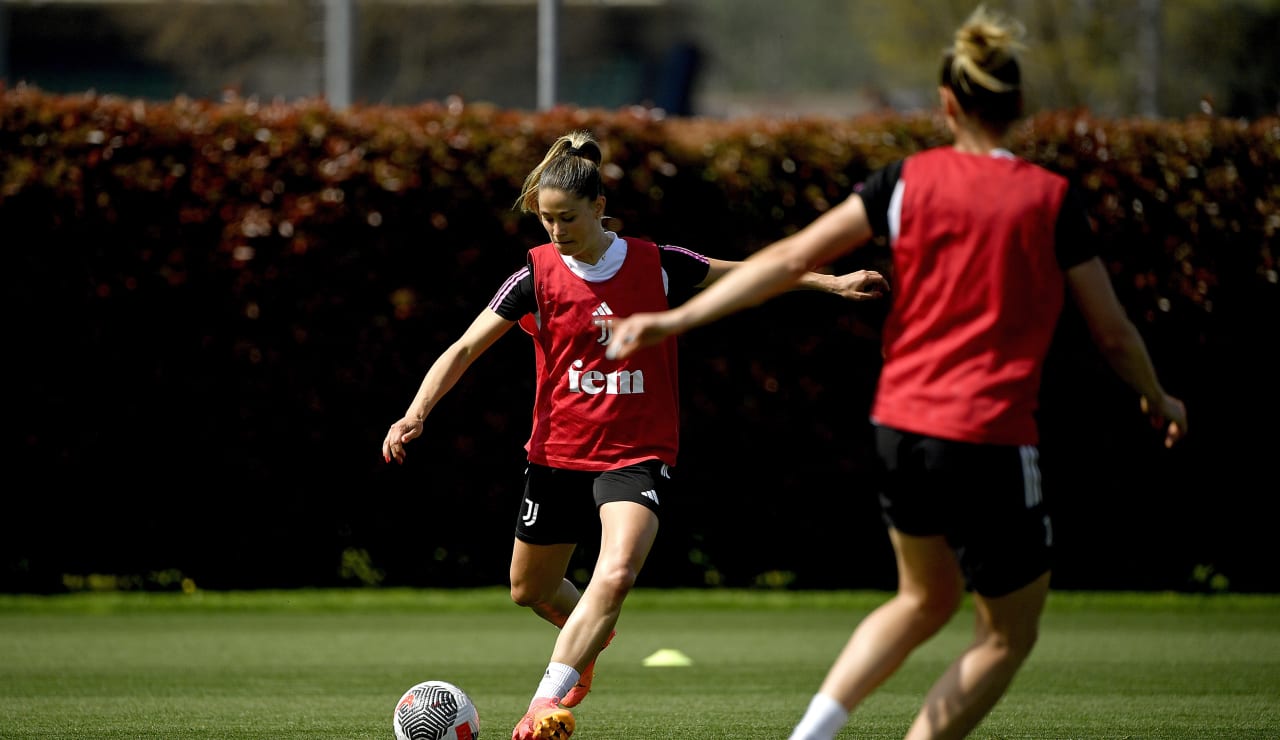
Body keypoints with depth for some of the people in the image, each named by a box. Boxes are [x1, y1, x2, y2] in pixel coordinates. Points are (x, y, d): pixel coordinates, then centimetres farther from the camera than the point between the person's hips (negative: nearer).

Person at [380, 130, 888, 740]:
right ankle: (589, 640, 53)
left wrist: (832, 283, 7)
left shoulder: (655, 265, -5)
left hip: (638, 455, -3)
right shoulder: (538, 274, -5)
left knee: (617, 573, -29)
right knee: (530, 592, 18)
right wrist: (416, 414, -19)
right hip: (558, 454, 3)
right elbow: (465, 349, -6)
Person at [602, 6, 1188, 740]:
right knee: (1009, 635, 12)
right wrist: (1159, 401, 21)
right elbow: (1113, 332, 2)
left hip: (900, 429, 5)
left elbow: (792, 258, -3)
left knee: (926, 598, 28)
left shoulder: (909, 178, 1)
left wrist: (677, 319, 0)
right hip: (990, 441, -5)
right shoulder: (1052, 198, -5)